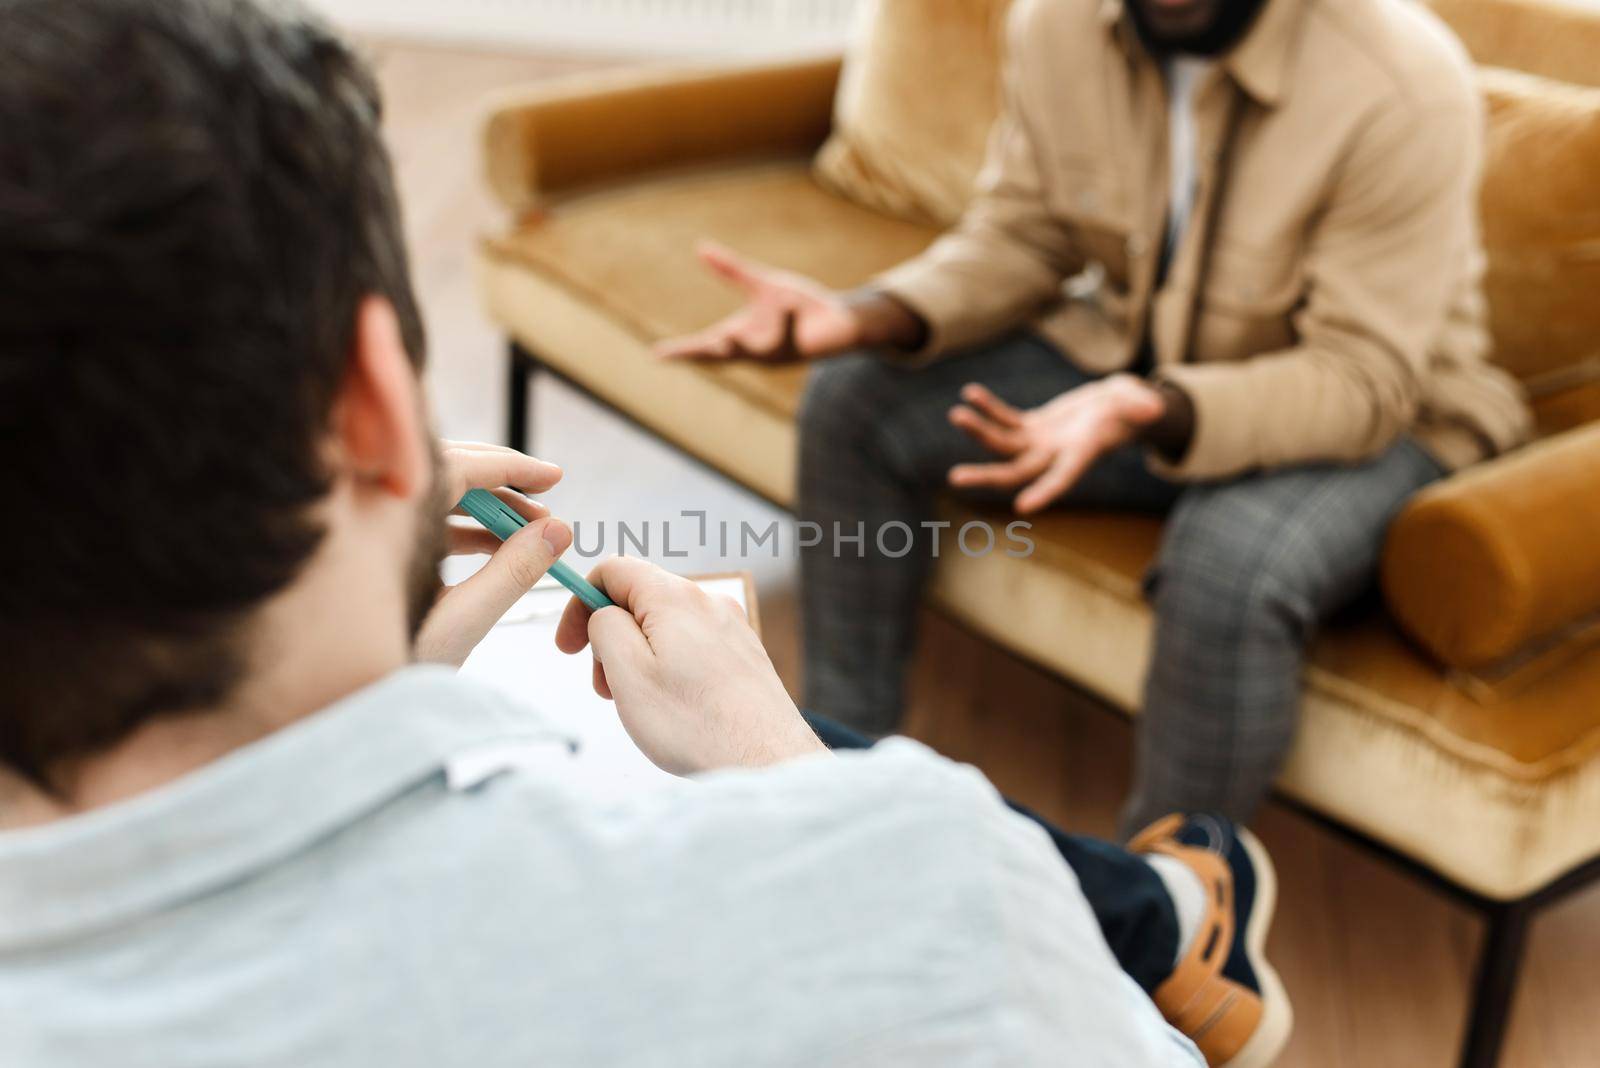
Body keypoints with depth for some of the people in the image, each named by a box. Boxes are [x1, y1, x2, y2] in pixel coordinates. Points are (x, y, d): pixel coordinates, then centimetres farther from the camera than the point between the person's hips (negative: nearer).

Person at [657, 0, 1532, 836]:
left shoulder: (1402, 85, -28)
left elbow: (1363, 380, -27)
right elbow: (1018, 237, -1)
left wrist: (1143, 414, -45)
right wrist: (864, 317, -20)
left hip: (1385, 416, -5)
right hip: (1139, 354, 6)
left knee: (1231, 568, -38)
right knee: (853, 405, -5)